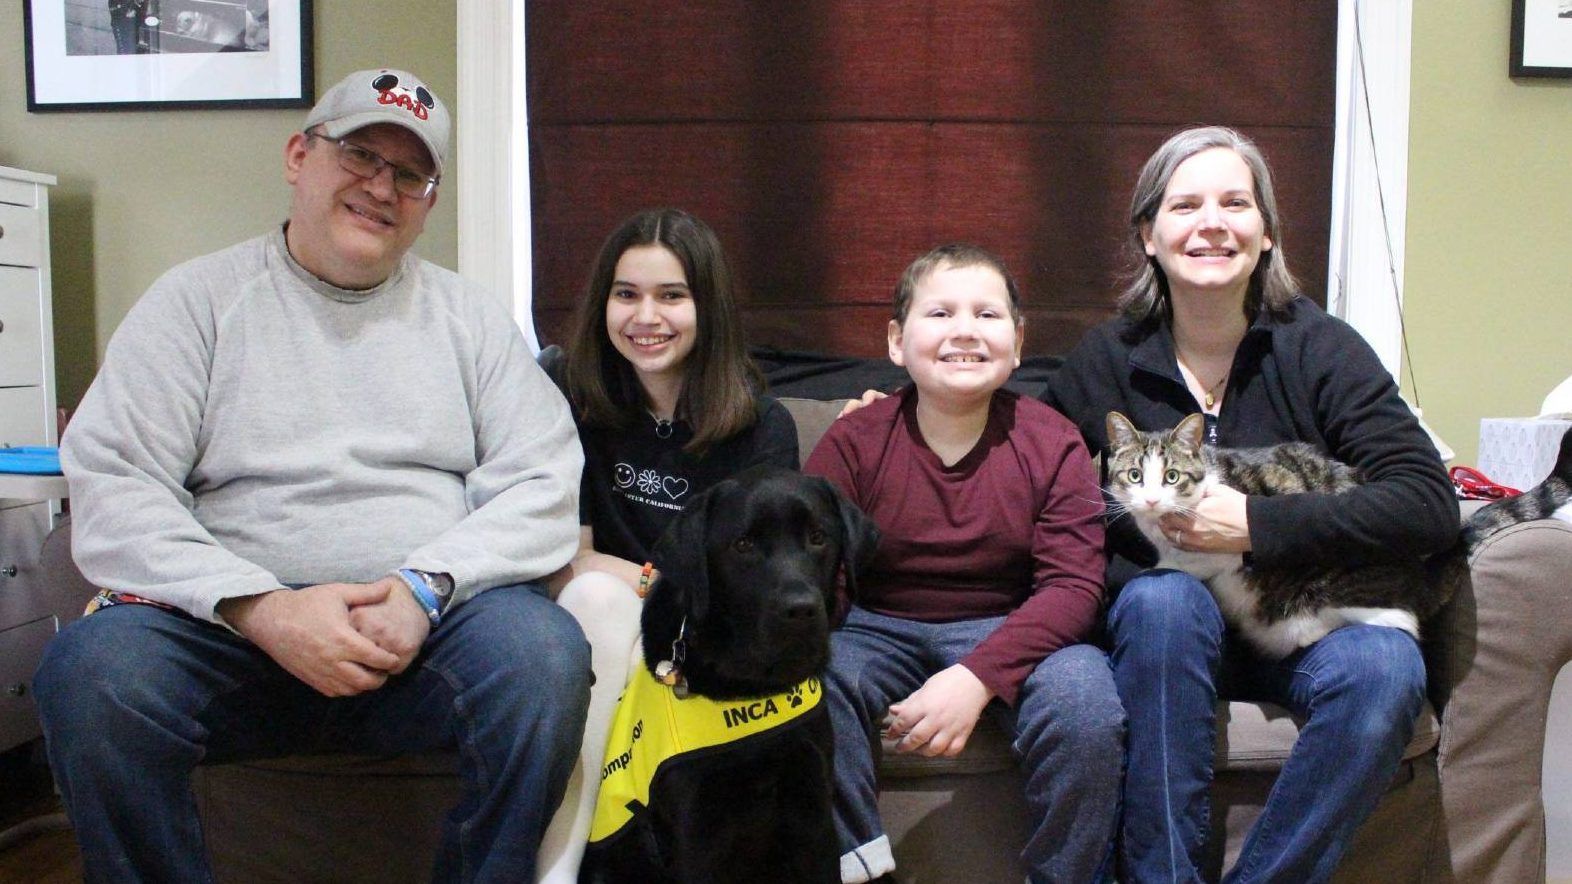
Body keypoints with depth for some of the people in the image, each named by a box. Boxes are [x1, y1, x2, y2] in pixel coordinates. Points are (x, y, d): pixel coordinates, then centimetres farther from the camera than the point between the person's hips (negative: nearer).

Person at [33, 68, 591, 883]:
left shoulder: (467, 316, 13)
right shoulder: (200, 298, 8)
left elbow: (544, 484, 3)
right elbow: (109, 486, -2)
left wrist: (427, 588, -15)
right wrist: (262, 608, -16)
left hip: (430, 631, 1)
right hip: (227, 629, 0)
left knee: (544, 654, -30)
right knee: (89, 671, -29)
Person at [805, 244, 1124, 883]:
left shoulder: (1052, 443, -5)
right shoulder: (854, 441, -4)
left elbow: (1073, 584, -13)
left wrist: (977, 676, -28)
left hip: (1006, 632, 0)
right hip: (880, 628, 1)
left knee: (1086, 702, -29)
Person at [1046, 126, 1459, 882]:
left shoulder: (1320, 350, -5)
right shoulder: (1105, 362, -1)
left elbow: (1429, 504, -15)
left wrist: (1256, 525, -22)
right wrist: (1138, 583, -16)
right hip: (1168, 630, 0)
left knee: (1384, 669, -31)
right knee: (1165, 601, -33)